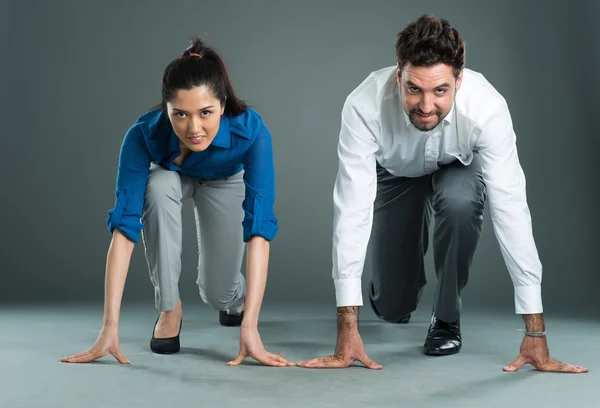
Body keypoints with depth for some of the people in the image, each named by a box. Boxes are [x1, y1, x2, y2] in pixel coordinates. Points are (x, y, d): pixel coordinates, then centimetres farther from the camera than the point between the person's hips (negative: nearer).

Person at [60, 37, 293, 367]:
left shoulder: (251, 131, -42)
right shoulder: (144, 134, -40)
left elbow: (259, 226, -46)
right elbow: (124, 223, -42)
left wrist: (249, 327, -54)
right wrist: (110, 327, -47)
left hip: (225, 181, 0)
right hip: (171, 176, 0)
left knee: (217, 293, -8)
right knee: (158, 187, -36)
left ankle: (236, 296, 33)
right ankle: (169, 309, -15)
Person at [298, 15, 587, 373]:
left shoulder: (487, 106, -39)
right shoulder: (364, 105, -40)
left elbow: (511, 210, -39)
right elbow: (352, 210, -40)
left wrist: (535, 333, -39)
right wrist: (347, 330, -42)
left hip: (456, 169, 0)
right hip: (395, 173, 1)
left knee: (460, 201, -37)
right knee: (393, 308, -3)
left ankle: (448, 317, -10)